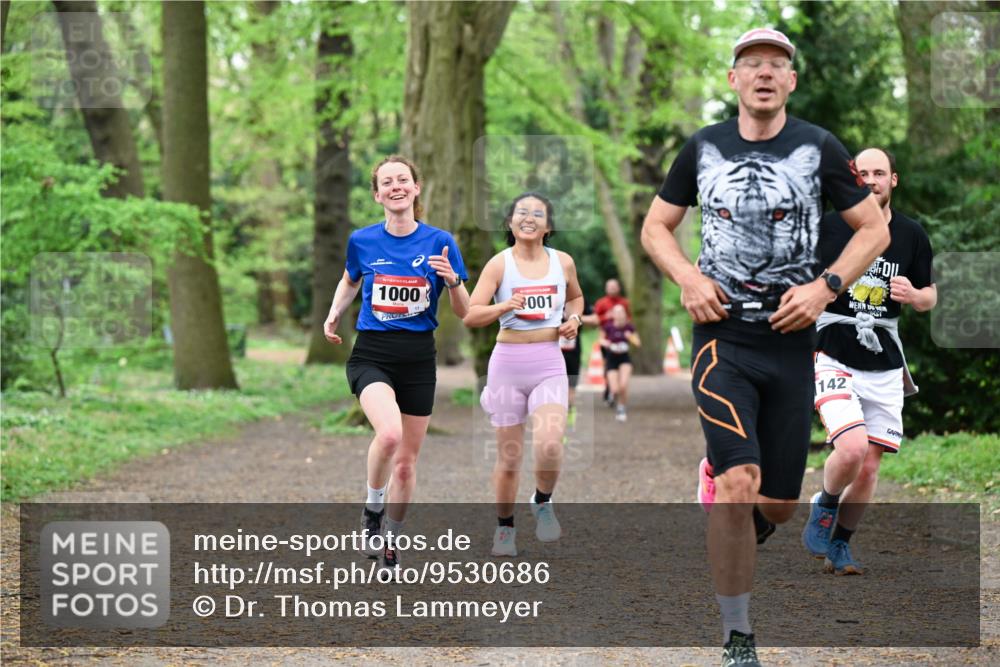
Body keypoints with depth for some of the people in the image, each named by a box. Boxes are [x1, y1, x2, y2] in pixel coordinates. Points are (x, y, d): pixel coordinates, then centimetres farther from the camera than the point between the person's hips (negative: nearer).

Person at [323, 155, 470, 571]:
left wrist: (452, 280, -18)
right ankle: (372, 511, -5)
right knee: (389, 432, -30)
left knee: (406, 461, 9)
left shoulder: (439, 242, -3)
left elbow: (464, 314, 0)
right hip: (372, 355, -1)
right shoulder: (362, 241, 0)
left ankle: (391, 540, 31)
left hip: (418, 359, 1)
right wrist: (333, 316, 10)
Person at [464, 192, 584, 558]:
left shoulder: (563, 262, 4)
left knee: (549, 445, -21)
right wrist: (503, 307, -27)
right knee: (508, 458, 7)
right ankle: (504, 526, 28)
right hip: (508, 363, -1)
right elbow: (470, 316, -11)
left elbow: (575, 297, 24)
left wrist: (574, 319, 4)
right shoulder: (499, 264, -5)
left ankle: (543, 503, 8)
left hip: (549, 365, 1)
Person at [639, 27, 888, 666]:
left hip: (791, 342, 1)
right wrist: (689, 278, -5)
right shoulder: (703, 148, 4)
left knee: (778, 504, 5)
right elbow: (656, 225, 14)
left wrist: (825, 287, -8)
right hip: (723, 339, -1)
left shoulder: (818, 148, 1)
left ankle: (740, 535, 44)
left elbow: (874, 229, 6)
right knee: (738, 482, -19)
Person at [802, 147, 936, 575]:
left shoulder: (912, 235, 5)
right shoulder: (827, 227, -4)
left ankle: (838, 546, 25)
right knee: (852, 447, -23)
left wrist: (914, 295, -8)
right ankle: (824, 508, 8)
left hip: (885, 367, 4)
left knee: (868, 468, 5)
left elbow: (929, 296, 14)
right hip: (833, 358, -4)